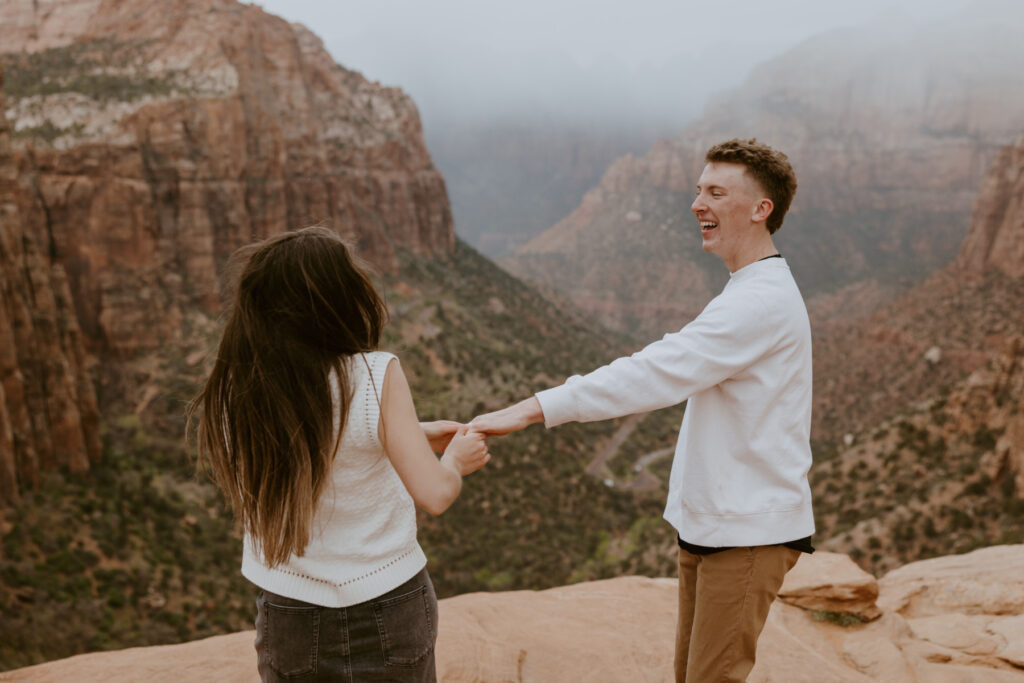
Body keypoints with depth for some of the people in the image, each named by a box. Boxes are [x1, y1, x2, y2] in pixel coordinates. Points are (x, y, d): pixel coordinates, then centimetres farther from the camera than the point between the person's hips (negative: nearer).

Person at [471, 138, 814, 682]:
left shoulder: (763, 301, -21)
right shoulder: (751, 292, 13)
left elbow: (654, 373, -30)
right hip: (709, 522, 9)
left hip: (748, 532, -9)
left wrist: (530, 409, -32)